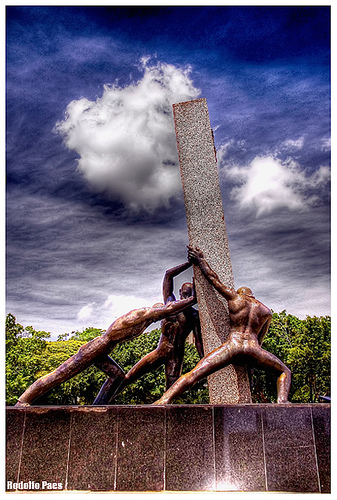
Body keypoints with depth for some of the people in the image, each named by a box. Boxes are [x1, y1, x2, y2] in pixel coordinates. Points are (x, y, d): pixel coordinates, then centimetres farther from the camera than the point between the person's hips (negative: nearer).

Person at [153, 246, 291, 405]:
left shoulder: (234, 297, 12)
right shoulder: (266, 312, 19)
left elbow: (214, 279, 18)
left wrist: (201, 260, 31)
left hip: (232, 346, -1)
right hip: (253, 349, 2)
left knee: (193, 374, -3)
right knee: (285, 372, 25)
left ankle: (163, 400, -16)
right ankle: (281, 400, -3)